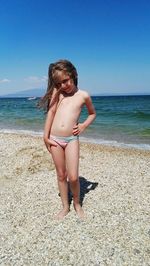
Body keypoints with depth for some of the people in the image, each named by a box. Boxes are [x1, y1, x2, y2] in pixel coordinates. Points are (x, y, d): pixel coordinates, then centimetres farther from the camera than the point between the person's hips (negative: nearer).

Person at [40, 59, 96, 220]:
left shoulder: (83, 95, 4)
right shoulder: (57, 92, 7)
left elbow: (92, 113, 17)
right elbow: (51, 112, 1)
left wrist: (83, 125, 1)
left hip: (71, 139, -2)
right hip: (54, 139, 2)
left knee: (73, 177, -5)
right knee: (61, 175, 11)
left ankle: (77, 203, 24)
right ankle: (65, 207, 29)